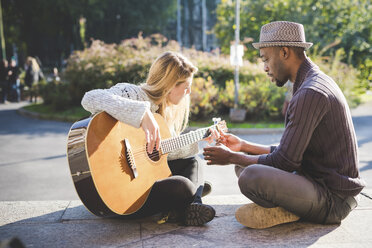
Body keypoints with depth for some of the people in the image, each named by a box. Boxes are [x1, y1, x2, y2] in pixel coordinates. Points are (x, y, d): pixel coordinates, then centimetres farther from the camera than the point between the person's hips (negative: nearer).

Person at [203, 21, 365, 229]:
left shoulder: (311, 93, -21)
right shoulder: (316, 82, 13)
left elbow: (285, 161, -21)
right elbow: (291, 151, 16)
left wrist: (232, 158, -8)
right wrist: (244, 146, 16)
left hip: (332, 200, -10)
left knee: (251, 176, -32)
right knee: (244, 164, 16)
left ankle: (287, 211, -5)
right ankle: (291, 208, -1)